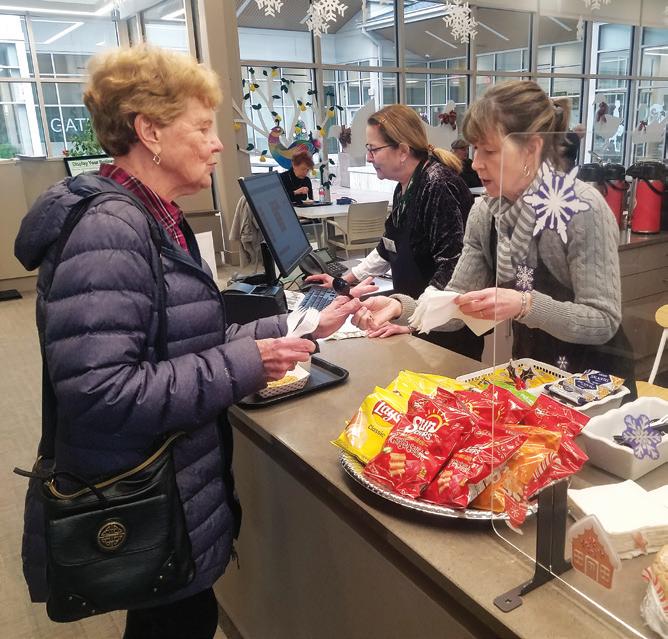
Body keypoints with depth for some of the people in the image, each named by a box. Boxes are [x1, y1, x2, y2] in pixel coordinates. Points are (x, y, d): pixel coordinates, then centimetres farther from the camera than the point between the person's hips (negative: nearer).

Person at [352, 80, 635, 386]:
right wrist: (400, 307, -24)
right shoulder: (483, 212, -5)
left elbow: (604, 321, -21)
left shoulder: (583, 209, -21)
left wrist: (524, 305, -36)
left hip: (595, 380, -4)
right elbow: (458, 303, -6)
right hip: (530, 373, 4)